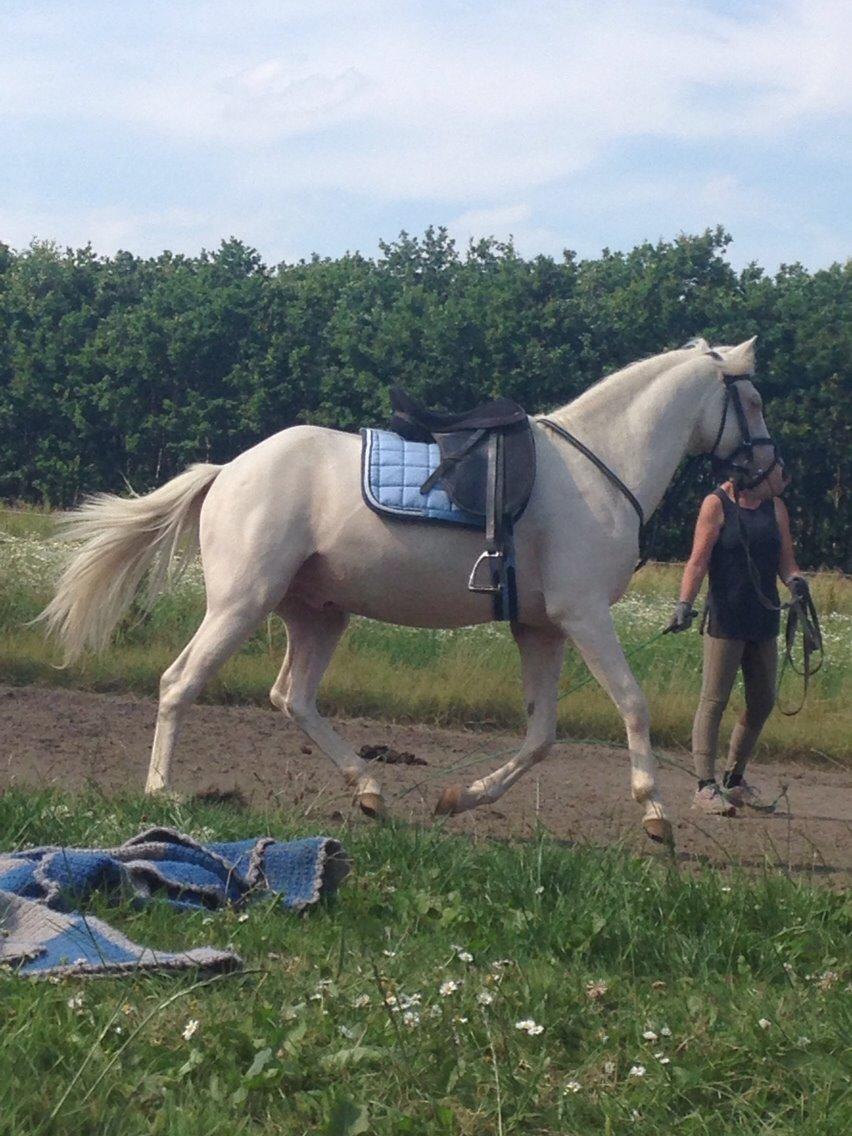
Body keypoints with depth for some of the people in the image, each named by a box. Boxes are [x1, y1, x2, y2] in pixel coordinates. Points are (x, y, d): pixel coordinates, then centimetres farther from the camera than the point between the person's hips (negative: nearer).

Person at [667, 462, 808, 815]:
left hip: (764, 621, 7)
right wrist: (685, 604, -22)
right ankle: (705, 786, -7)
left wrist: (795, 579, -12)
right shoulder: (717, 504, -6)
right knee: (714, 701, -8)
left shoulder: (775, 508, 11)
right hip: (726, 620, -7)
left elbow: (785, 559, 10)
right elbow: (698, 560, -11)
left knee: (762, 703, 11)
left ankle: (735, 780, 25)